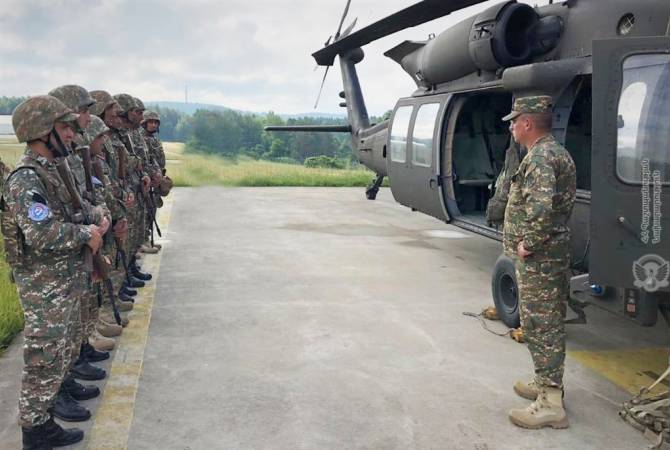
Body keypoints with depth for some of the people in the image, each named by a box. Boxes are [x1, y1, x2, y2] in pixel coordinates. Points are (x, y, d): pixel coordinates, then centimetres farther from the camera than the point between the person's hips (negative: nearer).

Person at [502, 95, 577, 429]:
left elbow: (542, 207, -33)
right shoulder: (555, 152, 16)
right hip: (550, 255, 11)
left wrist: (527, 244, -21)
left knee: (541, 326, -5)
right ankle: (546, 383, 32)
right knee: (546, 323, 19)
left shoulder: (540, 157, -18)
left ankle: (550, 404, 1)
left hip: (538, 259, -11)